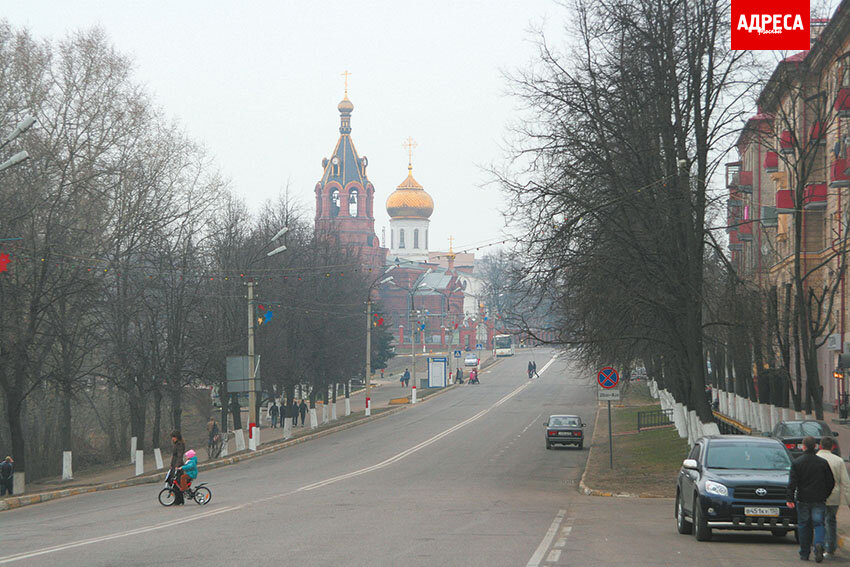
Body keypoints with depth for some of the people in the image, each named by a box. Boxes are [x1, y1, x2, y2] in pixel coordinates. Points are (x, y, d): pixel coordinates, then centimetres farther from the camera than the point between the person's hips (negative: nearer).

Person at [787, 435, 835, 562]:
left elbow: (792, 482, -7)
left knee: (803, 526, 10)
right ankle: (819, 544, -25)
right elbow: (831, 482, 4)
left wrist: (789, 499, -8)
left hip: (802, 500, 0)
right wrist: (825, 495, 17)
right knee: (818, 524, 2)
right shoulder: (823, 463, 1)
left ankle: (804, 554, 12)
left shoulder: (796, 462, -2)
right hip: (819, 500, 0)